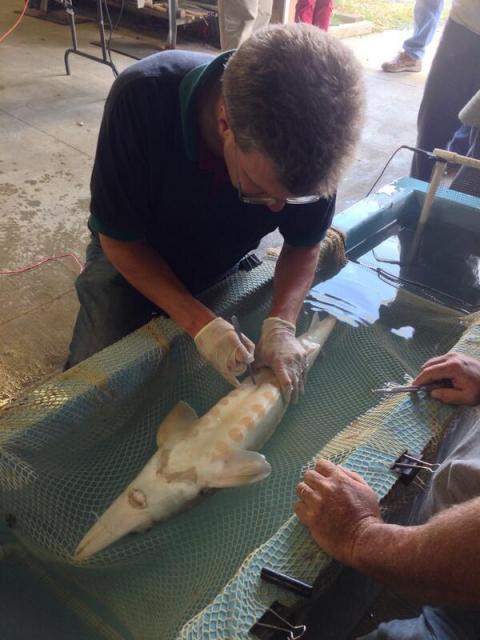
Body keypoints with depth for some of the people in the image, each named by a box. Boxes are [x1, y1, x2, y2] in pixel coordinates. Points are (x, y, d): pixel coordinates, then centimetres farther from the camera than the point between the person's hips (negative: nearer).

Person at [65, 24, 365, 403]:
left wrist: (281, 325, -31)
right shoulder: (142, 100, -37)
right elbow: (118, 238, -25)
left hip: (226, 266, 2)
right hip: (133, 258, -1)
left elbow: (304, 245, -13)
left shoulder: (309, 134, -29)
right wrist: (200, 324, -34)